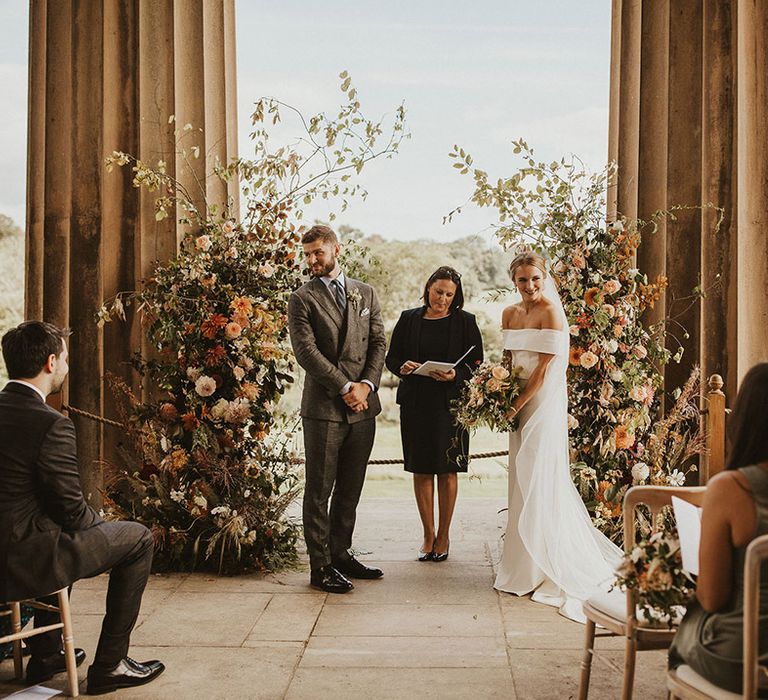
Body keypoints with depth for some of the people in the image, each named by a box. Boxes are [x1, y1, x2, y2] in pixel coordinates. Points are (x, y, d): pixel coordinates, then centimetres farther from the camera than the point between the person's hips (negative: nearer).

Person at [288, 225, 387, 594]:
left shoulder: (365, 293, 14)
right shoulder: (302, 299, -1)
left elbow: (378, 343, 8)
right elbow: (307, 352, -10)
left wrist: (366, 384, -8)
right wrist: (345, 388, -14)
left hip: (363, 405, 5)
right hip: (324, 407, -4)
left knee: (350, 490, 12)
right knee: (319, 491, 1)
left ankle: (341, 555, 23)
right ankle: (321, 566, 8)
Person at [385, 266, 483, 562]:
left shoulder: (465, 321, 2)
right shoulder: (409, 319, 7)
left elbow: (477, 363, 1)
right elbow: (391, 357, 9)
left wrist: (455, 375, -18)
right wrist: (402, 367, -13)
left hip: (451, 403, -1)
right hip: (415, 404, 2)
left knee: (447, 471, 4)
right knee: (421, 470, 6)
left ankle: (443, 534, 17)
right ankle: (428, 534, 18)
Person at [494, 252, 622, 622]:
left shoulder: (551, 312, -12)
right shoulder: (510, 314, 11)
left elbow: (544, 368, -16)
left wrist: (517, 405, -14)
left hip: (544, 402, -8)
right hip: (519, 402, 8)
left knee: (540, 483, -5)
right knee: (522, 480, 12)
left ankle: (546, 572, 5)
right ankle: (524, 564, 24)